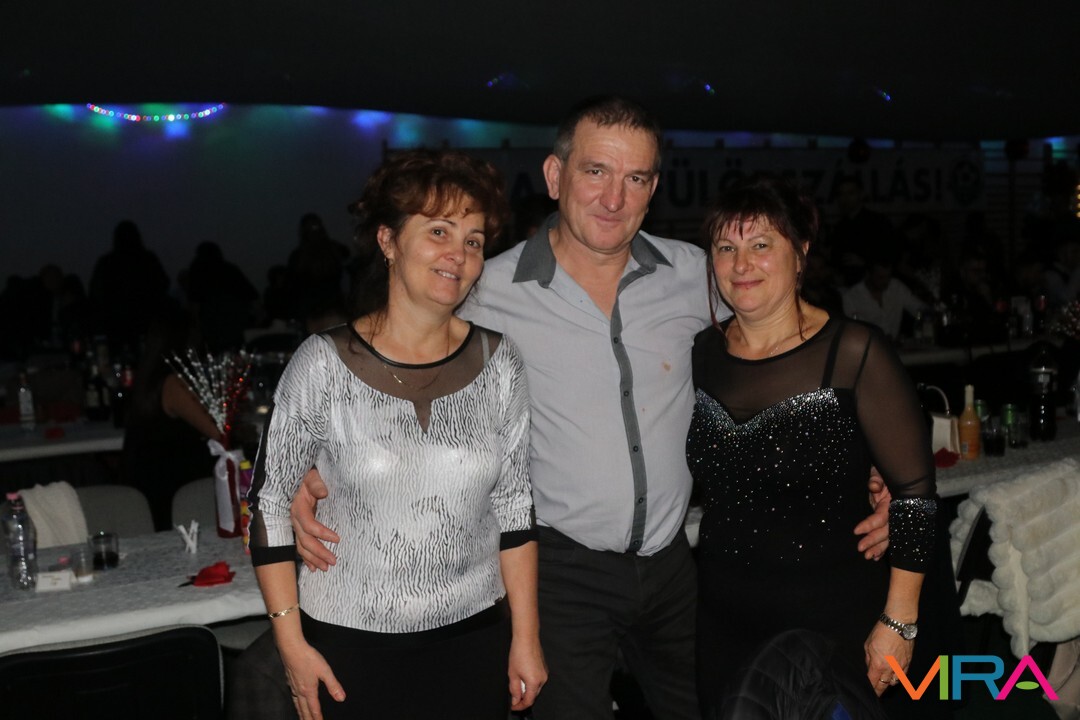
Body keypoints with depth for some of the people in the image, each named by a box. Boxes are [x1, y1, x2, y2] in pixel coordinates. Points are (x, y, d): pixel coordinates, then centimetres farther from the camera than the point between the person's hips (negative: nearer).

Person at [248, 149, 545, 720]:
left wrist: (526, 636, 3)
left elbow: (515, 507, 3)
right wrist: (291, 644, -6)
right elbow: (269, 504, -5)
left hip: (474, 636, 2)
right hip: (349, 642, -2)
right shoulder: (324, 364, -11)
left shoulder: (498, 363, -3)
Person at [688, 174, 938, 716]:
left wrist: (898, 623, -12)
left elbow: (914, 490, -12)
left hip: (834, 620, -4)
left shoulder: (852, 353, -13)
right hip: (724, 616, 4)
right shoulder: (701, 355, 1)